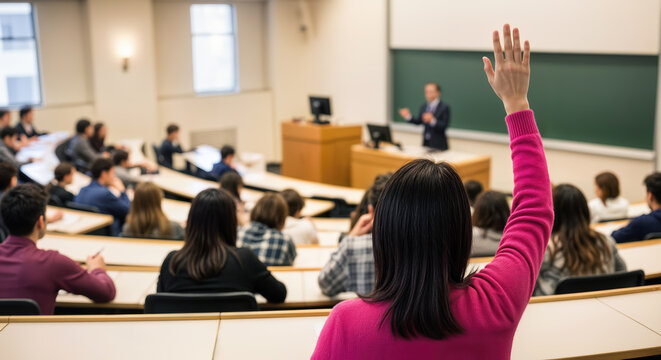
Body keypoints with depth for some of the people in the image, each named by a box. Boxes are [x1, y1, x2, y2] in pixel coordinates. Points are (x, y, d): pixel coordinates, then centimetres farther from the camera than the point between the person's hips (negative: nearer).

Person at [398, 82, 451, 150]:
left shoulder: (444, 107, -10)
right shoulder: (424, 106, 9)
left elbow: (444, 126, -17)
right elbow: (418, 121, 12)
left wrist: (432, 120, -33)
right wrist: (408, 116, -4)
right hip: (426, 142, 5)